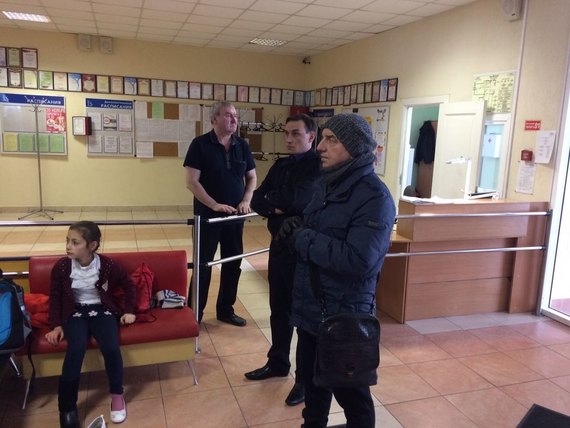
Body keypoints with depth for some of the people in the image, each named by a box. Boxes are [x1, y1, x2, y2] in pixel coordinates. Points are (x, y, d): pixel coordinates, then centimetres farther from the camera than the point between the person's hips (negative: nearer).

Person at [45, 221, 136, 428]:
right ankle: (67, 406, -16)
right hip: (76, 312, 1)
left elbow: (128, 285, 5)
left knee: (111, 348, -27)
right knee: (76, 349, -30)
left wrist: (129, 311, 1)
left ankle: (117, 395, -3)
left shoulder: (107, 265, -11)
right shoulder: (61, 267, -8)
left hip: (102, 310, -1)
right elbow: (55, 297, 6)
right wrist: (56, 325, -1)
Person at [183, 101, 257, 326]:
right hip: (208, 216, -4)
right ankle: (195, 313, 19)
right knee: (203, 265, 5)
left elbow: (252, 177, 12)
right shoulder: (200, 144, -9)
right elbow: (191, 182, -14)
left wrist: (246, 201, -4)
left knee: (233, 264, 11)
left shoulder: (242, 145, 5)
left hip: (235, 216, 5)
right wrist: (215, 205, -21)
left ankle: (226, 310, 28)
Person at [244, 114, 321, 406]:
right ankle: (277, 362, 37)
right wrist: (274, 208, -16)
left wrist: (270, 198, -8)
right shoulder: (281, 165, 10)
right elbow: (256, 200, 6)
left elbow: (296, 198, -28)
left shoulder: (318, 166, -13)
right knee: (279, 309, 18)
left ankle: (306, 378, 21)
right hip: (279, 245, 7)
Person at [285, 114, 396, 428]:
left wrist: (302, 238, -21)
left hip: (344, 315, -8)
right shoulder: (325, 184, 6)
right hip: (309, 308, 8)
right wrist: (294, 229, -6)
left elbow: (357, 261, -31)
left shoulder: (374, 197, -21)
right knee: (312, 382, 25)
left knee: (350, 391, 14)